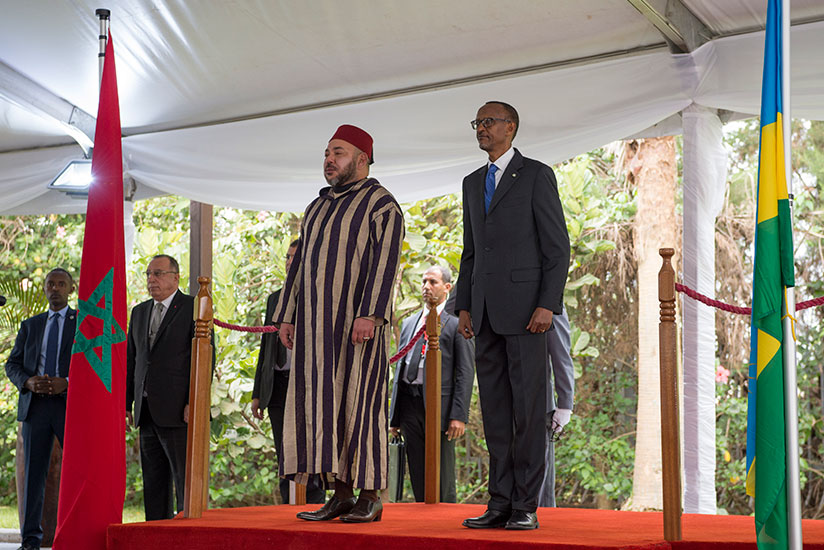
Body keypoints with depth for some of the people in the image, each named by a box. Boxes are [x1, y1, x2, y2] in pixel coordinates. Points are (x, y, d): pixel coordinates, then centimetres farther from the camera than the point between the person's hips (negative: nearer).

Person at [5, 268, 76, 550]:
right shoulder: (30, 326, 18)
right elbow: (12, 365, 14)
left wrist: (67, 382, -15)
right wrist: (29, 382, -7)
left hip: (73, 403, -3)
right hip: (35, 404, 3)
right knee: (33, 471, 3)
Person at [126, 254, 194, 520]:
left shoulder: (194, 308, -2)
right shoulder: (139, 312, 18)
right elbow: (131, 361, 19)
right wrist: (126, 403, 12)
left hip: (178, 411, -7)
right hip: (147, 413, 7)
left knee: (186, 481, -6)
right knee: (154, 485, 10)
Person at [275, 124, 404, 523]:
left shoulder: (382, 205, -4)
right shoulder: (317, 208, 19)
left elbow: (385, 262, -14)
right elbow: (300, 264, 19)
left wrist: (369, 314, -25)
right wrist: (286, 316, 11)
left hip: (360, 319, -7)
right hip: (318, 323, 7)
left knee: (360, 401, -6)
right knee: (323, 403, 3)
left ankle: (370, 497, 0)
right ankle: (341, 494, 7)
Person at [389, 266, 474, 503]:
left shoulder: (456, 323, 2)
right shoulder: (409, 323, 21)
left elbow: (466, 372, -4)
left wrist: (459, 415, -13)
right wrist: (394, 415, 14)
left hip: (439, 403, -5)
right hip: (409, 404, 5)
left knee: (443, 483, -3)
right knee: (418, 480, 7)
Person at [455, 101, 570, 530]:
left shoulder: (536, 175, -1)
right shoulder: (473, 183, 19)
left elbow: (558, 246, -5)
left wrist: (548, 304, -14)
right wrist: (464, 306, 11)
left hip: (524, 308, -6)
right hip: (485, 314, 6)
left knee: (528, 407, -5)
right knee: (494, 409, 6)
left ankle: (526, 506, 0)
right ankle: (500, 503, 11)